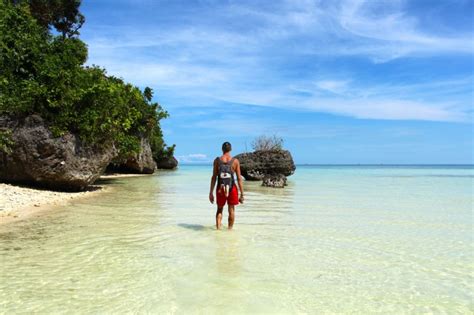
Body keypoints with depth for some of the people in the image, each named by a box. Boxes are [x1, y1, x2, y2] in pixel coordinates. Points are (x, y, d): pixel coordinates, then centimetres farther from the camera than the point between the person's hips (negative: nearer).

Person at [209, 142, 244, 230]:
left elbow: (214, 177, -2)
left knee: (219, 209, 19)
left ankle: (218, 228, 7)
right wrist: (242, 194, 1)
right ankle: (230, 229, 21)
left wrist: (211, 193, 4)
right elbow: (239, 178, -4)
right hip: (232, 188, -1)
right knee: (231, 210, 16)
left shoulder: (217, 160, -1)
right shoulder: (235, 161, -3)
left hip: (220, 189, 1)